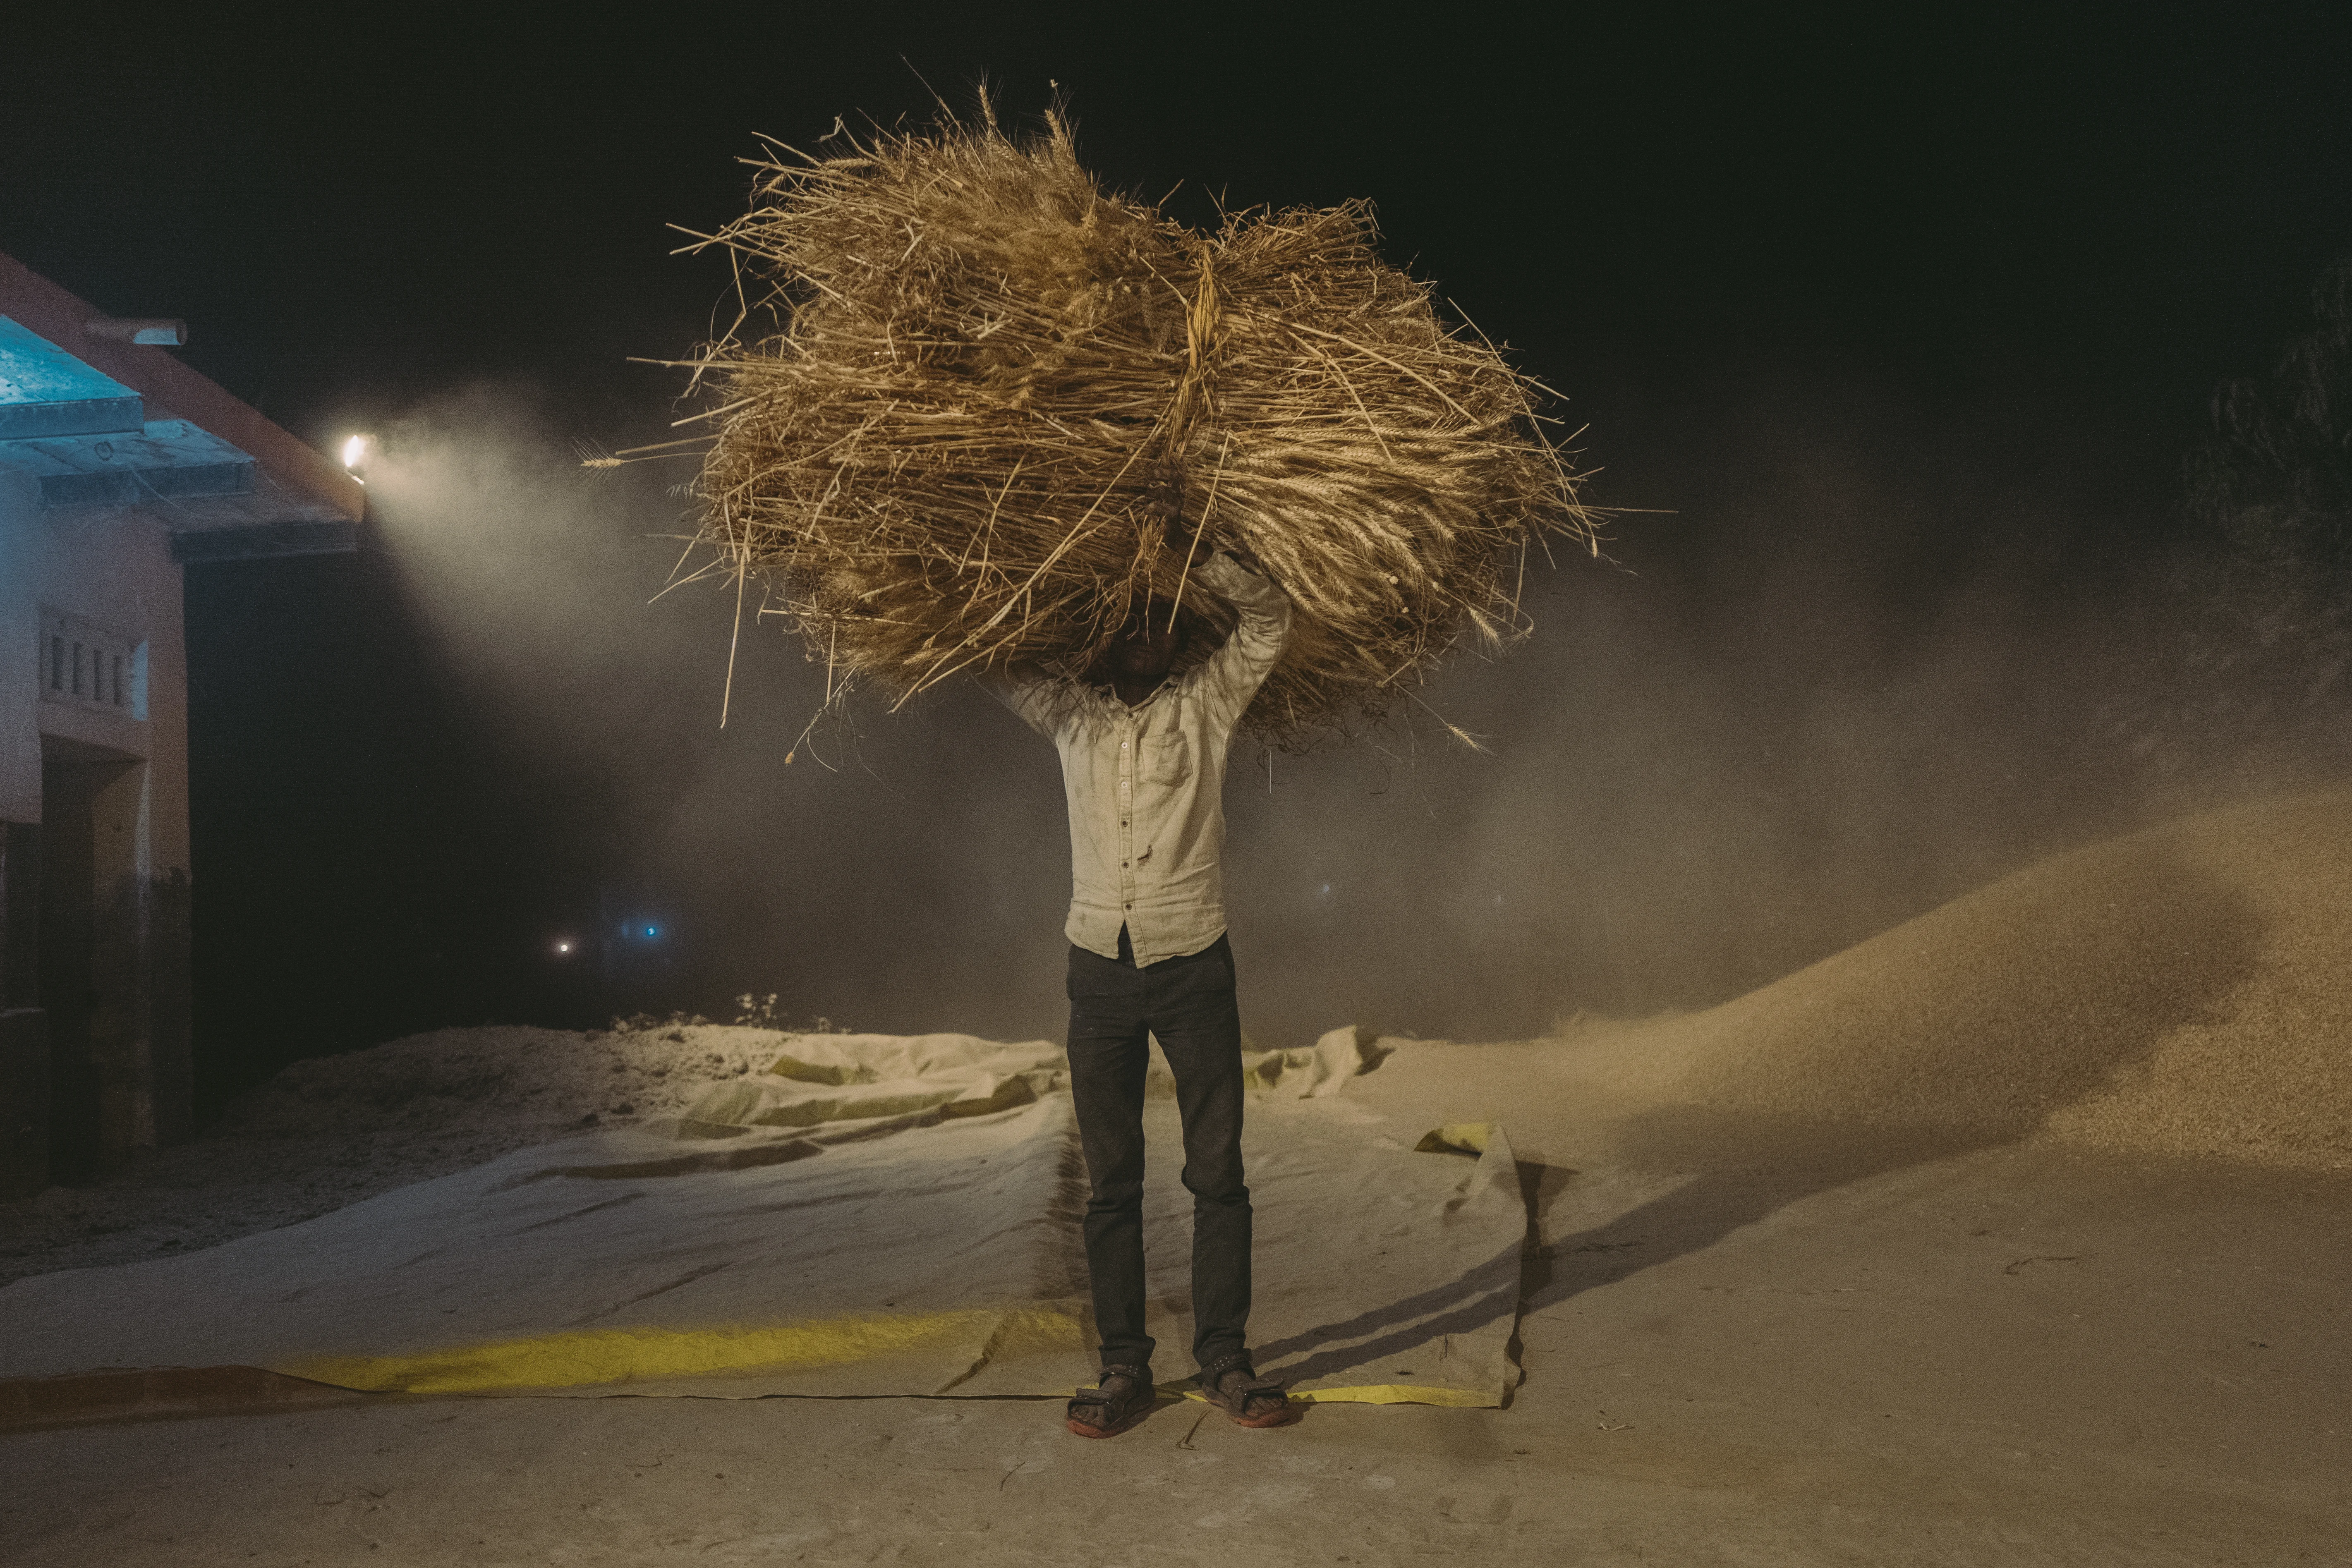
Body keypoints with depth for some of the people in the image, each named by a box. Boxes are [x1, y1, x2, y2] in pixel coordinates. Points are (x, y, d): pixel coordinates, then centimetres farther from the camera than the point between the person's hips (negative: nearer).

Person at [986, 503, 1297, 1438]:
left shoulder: (1205, 705, 7)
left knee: (1218, 1174, 2)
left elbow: (1271, 617, -1)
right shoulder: (1070, 715, 12)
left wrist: (1192, 554, -11)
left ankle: (1225, 1362, 13)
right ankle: (1123, 1368, 15)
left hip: (1194, 971, -1)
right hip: (1101, 971, 2)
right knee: (1111, 1183, 6)